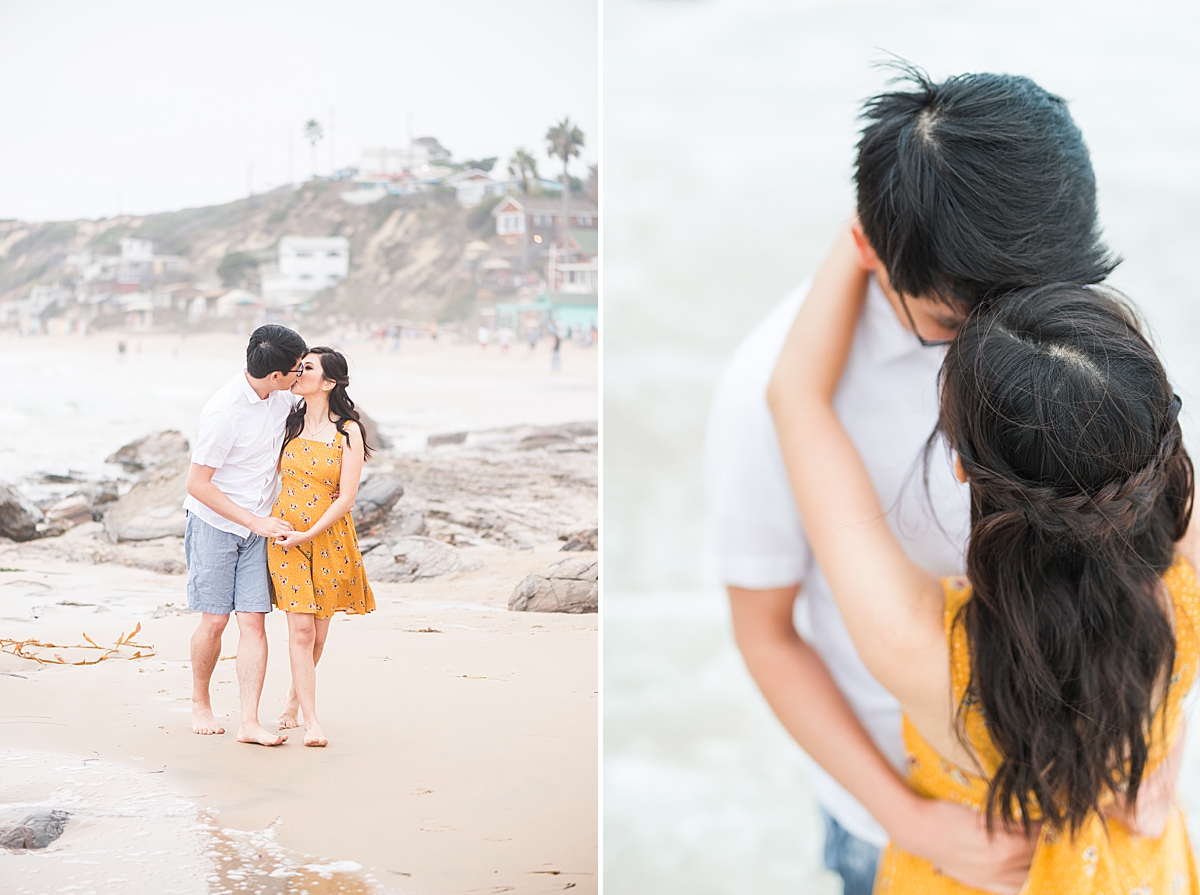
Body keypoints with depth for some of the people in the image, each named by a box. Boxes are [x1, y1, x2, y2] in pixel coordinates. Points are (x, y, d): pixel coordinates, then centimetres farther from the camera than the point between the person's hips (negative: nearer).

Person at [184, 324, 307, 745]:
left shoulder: (282, 395, -4)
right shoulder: (225, 411, -24)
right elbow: (197, 484, -19)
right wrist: (255, 521, -20)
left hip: (259, 526, 5)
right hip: (215, 524, -5)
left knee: (254, 620, -4)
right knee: (215, 619, 0)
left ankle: (249, 723, -6)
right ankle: (200, 703, 24)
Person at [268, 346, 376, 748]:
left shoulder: (348, 432, -6)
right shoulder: (289, 423, 4)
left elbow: (346, 497, -9)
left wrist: (309, 534, -14)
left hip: (328, 538, -1)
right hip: (286, 534, 1)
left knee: (318, 632, 10)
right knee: (301, 628, -8)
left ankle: (294, 696, 35)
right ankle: (310, 721, -6)